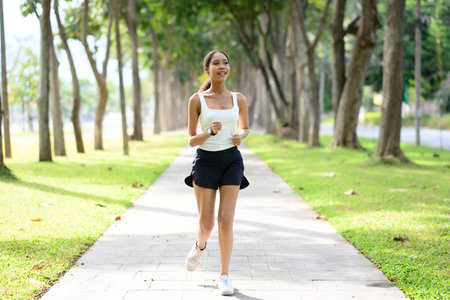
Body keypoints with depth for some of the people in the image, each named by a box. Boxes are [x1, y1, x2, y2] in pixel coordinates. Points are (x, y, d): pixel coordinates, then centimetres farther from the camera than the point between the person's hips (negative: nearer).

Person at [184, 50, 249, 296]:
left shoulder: (238, 99, 4)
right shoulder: (197, 100, -2)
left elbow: (245, 128, 20)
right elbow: (192, 140, -1)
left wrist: (240, 136, -3)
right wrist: (211, 131, -20)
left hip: (232, 160, 1)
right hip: (206, 161, -1)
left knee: (226, 220, -7)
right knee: (206, 224, 1)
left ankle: (224, 276, 4)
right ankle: (200, 246, 38)